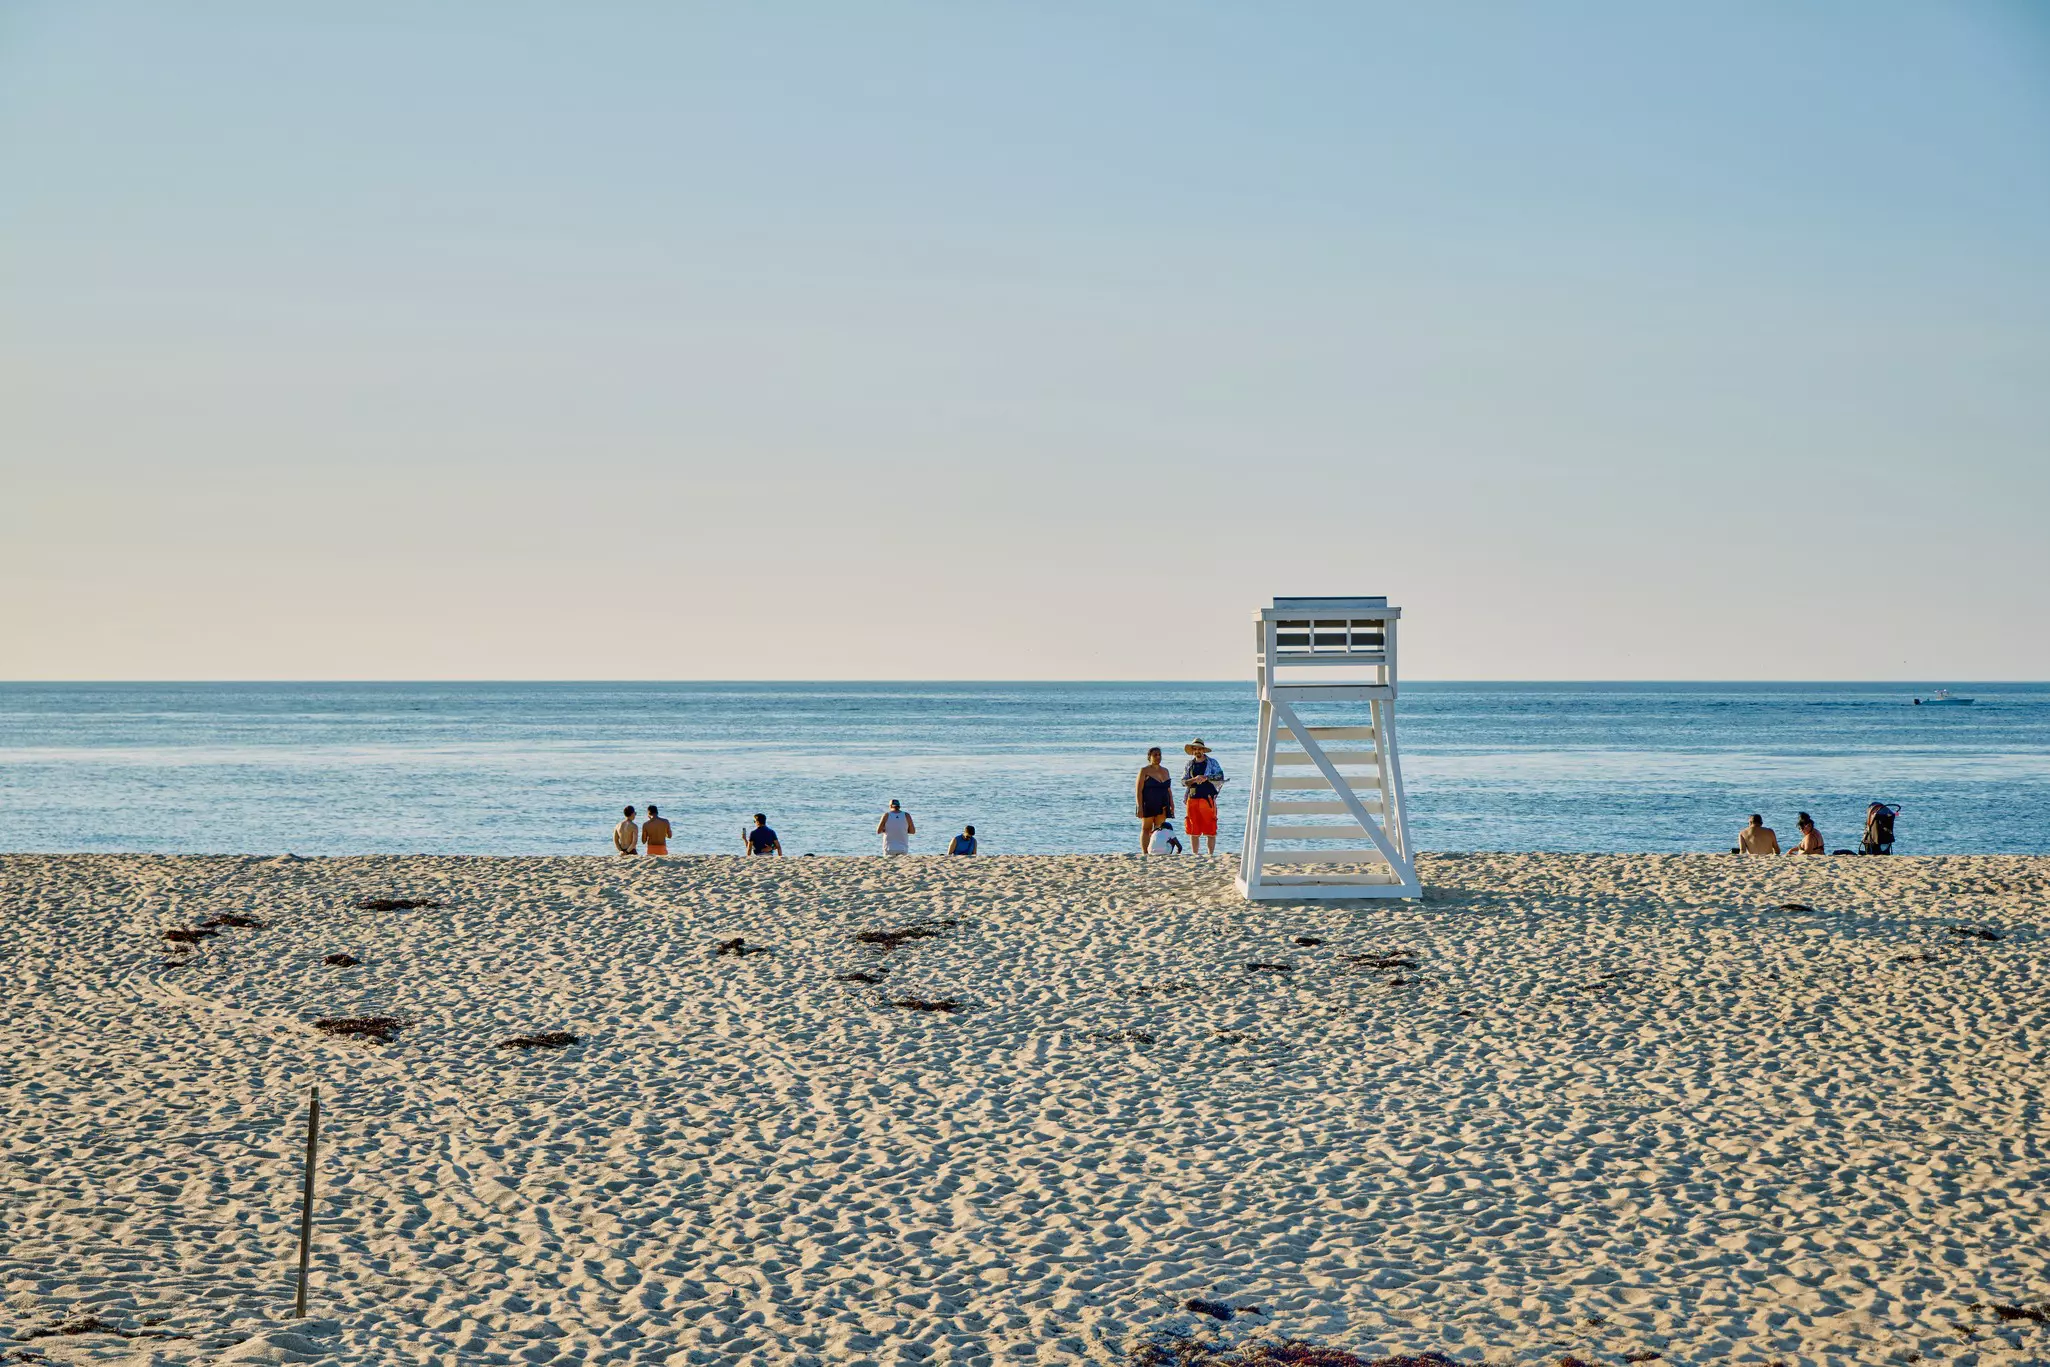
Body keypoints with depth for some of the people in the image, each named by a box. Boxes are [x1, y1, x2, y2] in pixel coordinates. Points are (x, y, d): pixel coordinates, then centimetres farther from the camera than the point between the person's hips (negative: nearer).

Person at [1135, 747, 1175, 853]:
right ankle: (1145, 853, -4)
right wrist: (1140, 807, -14)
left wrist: (1172, 805, 13)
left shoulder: (1165, 771, 16)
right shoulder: (1144, 771, -2)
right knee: (1146, 829, -2)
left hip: (1162, 806, 5)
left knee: (1159, 831, 1)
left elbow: (1169, 790, 20)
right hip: (1148, 806, -5)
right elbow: (1138, 790, -7)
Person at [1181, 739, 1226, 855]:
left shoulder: (1212, 763, 6)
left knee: (1210, 830, -4)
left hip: (1208, 798, -3)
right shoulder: (1190, 764, 14)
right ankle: (1194, 854, 10)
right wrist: (1194, 779, -10)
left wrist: (1205, 778, -14)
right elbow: (1183, 782, 8)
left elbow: (1220, 777, -4)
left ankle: (1211, 854, 1)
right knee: (1193, 831, 4)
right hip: (1192, 798, 3)